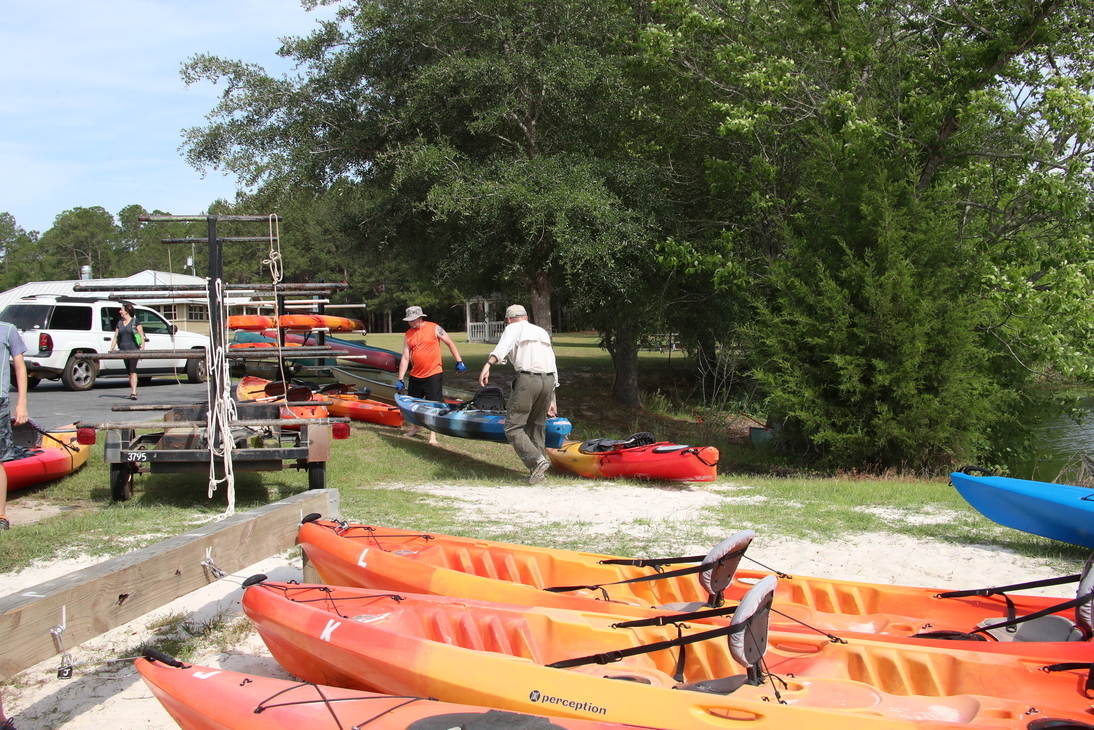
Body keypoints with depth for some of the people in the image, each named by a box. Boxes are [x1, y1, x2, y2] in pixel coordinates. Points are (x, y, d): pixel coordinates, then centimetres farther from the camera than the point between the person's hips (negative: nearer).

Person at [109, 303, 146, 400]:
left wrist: (142, 348, -11)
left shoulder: (135, 321, 0)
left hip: (133, 349, -6)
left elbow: (142, 336, -2)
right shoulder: (120, 323, 15)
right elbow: (115, 337, 15)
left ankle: (133, 393, -20)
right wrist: (111, 349, 6)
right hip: (123, 350, 6)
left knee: (132, 370, -14)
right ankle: (132, 391, 16)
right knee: (128, 372, 9)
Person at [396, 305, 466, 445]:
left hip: (433, 374, -5)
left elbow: (450, 343, 0)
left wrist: (459, 362, -5)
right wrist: (400, 379, -2)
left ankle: (433, 435, 0)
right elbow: (405, 358, 2)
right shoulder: (408, 335, 4)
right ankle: (416, 427, 39)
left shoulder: (434, 328, -7)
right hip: (415, 375, 5)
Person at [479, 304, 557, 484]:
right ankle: (539, 473, 14)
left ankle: (537, 460, -20)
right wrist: (551, 399, 32)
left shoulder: (513, 328, 11)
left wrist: (488, 364, -29)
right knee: (537, 427, 16)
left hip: (527, 380, -6)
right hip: (549, 381, 6)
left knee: (513, 427, -2)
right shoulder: (542, 332, 30)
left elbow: (503, 346, -13)